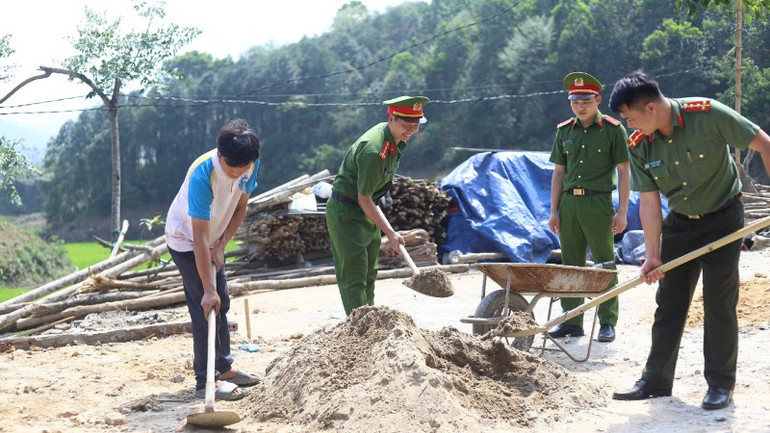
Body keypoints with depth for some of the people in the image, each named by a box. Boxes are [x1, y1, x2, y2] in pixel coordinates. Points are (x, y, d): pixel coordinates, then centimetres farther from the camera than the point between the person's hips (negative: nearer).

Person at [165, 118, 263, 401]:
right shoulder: (202, 175, -37)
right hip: (185, 241, -7)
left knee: (221, 305, 13)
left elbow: (240, 207, -3)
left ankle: (224, 368, 25)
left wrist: (220, 246, -12)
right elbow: (199, 236, -36)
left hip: (215, 240, 7)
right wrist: (208, 289, -37)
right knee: (205, 307, -10)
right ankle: (206, 382, -6)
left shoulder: (251, 165, -19)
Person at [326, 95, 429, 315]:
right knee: (354, 277, -10)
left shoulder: (395, 138, 0)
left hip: (366, 212, 10)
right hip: (345, 212, -10)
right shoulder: (373, 151, -30)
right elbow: (364, 200, -24)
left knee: (369, 274, 15)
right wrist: (390, 232, -23)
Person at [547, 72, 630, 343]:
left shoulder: (613, 130, -1)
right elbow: (558, 173, 14)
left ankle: (608, 323, 7)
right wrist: (554, 211, 8)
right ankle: (572, 320, 15)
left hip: (598, 202, -4)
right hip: (569, 202, 5)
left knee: (604, 264, 1)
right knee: (570, 265, 8)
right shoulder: (564, 131, 12)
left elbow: (623, 171, -1)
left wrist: (622, 211, -7)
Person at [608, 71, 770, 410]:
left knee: (719, 302, -4)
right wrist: (652, 255, -11)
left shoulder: (707, 114, -24)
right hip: (679, 223, 4)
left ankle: (721, 384, 7)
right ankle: (656, 381, 16)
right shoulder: (638, 146, -11)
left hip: (722, 218, -4)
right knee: (669, 303, 7)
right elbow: (649, 200, -8)